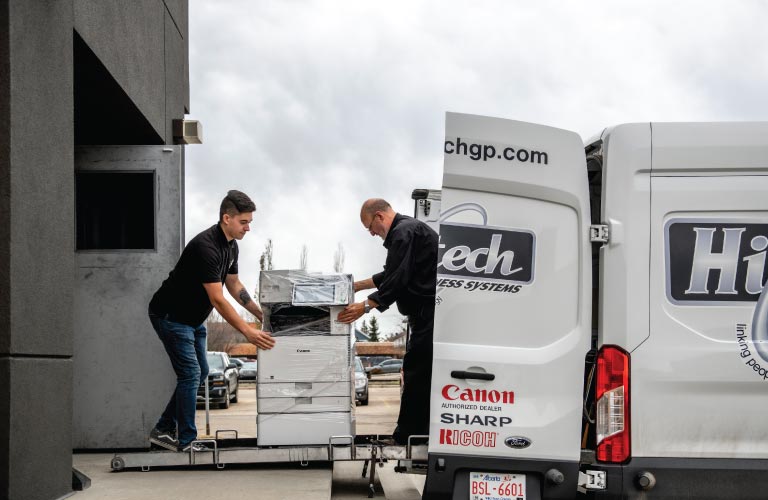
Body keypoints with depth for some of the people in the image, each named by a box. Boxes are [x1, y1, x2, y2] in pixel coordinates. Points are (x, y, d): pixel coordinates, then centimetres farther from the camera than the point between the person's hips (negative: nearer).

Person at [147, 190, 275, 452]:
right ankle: (186, 441, -1)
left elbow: (234, 285, 13)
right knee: (190, 373, -9)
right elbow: (218, 300, -33)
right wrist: (248, 332, -35)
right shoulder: (206, 246, -30)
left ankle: (163, 430, 19)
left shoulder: (230, 245, 0)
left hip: (192, 318, 10)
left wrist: (261, 314, 7)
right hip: (170, 316, -10)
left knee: (200, 372, 11)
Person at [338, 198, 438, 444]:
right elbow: (391, 275, 30)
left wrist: (365, 306, -19)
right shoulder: (407, 229, 21)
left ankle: (408, 435, -3)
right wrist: (359, 285, 32)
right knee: (417, 372, 14)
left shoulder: (405, 233, -15)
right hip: (427, 313, 11)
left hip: (429, 314, -11)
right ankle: (407, 434, 20)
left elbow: (397, 280, -21)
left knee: (417, 372, -7)